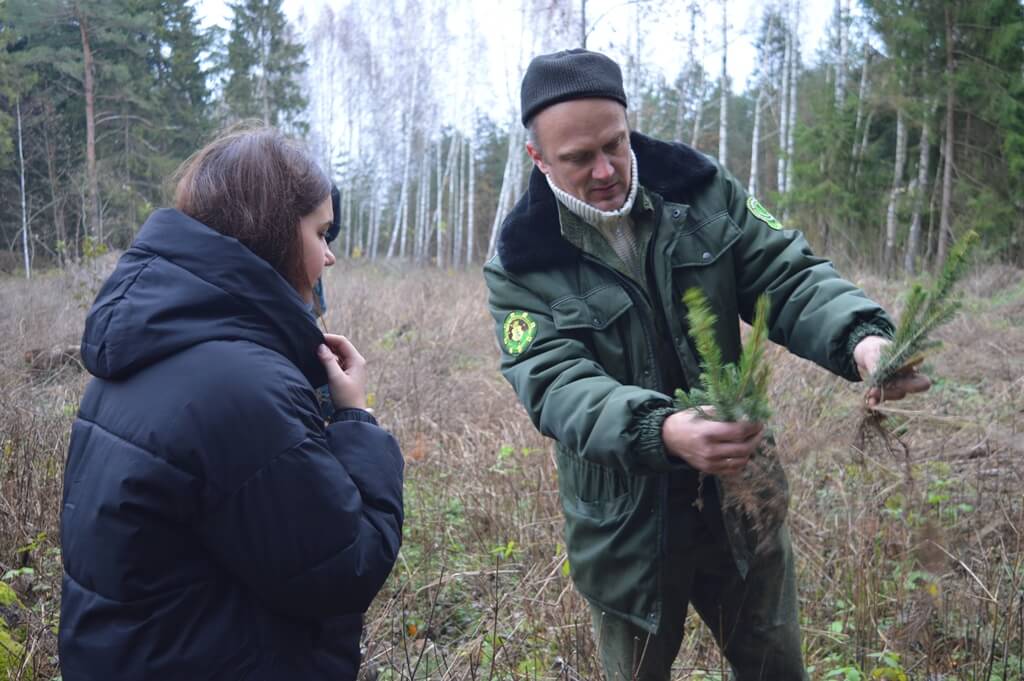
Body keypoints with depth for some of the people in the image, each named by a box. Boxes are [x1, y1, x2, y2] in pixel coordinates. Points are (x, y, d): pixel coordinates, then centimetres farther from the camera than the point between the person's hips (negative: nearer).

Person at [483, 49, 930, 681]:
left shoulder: (702, 191, -5)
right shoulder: (521, 268, -13)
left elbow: (787, 276, -10)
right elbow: (556, 384, -25)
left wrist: (860, 338, -33)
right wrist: (660, 432, -44)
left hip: (743, 499, 3)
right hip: (626, 527, -2)